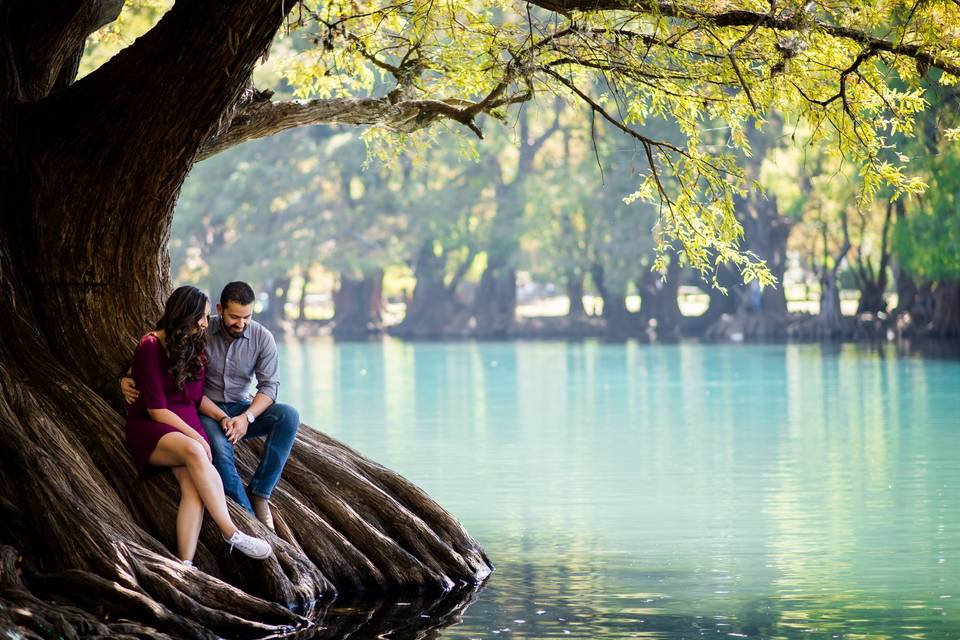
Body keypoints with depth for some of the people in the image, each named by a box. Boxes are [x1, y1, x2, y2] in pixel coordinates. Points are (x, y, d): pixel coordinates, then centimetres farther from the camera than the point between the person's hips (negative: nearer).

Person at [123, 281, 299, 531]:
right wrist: (128, 378, -22)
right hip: (206, 411, -3)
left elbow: (269, 385, -7)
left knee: (289, 416, -25)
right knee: (220, 453, -36)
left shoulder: (262, 337, -6)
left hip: (241, 408, 3)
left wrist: (247, 417, -24)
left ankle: (259, 493, -20)